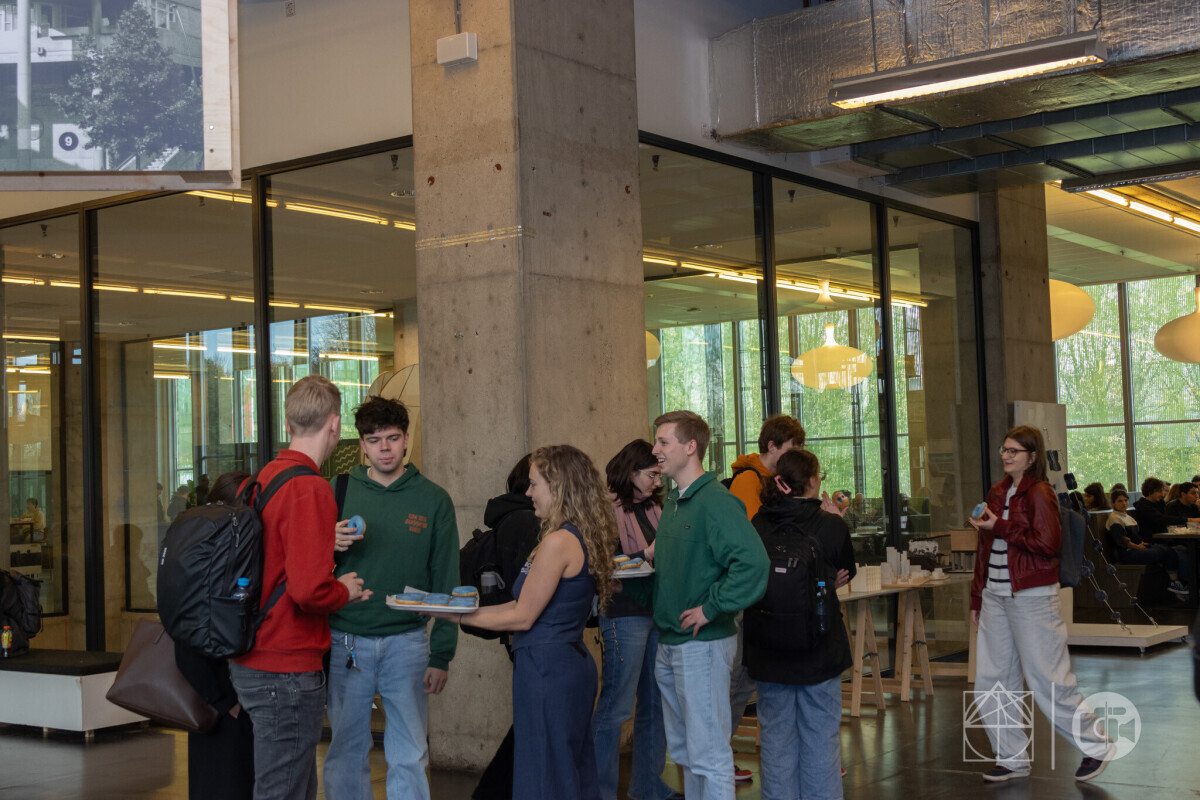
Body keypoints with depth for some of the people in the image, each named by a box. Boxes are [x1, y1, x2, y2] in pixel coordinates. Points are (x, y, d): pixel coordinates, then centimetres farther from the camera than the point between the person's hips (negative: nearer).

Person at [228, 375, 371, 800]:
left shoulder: (260, 480, 9)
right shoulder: (311, 490, -18)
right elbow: (309, 590, -25)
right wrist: (345, 591, -5)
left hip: (250, 663, 9)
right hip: (288, 670, -9)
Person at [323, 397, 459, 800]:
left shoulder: (433, 500, 2)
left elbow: (446, 582, 3)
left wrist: (442, 655, -1)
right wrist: (329, 546, -17)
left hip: (407, 642, 0)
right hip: (346, 641, 1)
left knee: (409, 755, 5)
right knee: (345, 752, 9)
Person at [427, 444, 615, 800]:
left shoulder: (559, 542, -18)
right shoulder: (584, 538, 10)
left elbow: (523, 617, -14)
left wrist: (457, 616, -6)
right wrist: (470, 608, 12)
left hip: (546, 666, -10)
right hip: (574, 661, 10)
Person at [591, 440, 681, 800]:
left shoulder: (653, 508, 14)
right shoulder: (608, 508, -9)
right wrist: (646, 555, -20)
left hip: (657, 611, 8)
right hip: (624, 613, -8)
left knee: (655, 705, 13)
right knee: (615, 708, -4)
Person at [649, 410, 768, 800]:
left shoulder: (717, 502, -17)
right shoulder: (673, 502, 12)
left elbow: (753, 563, -28)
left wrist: (711, 608, -23)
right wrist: (652, 557, 7)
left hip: (703, 644, -9)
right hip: (669, 643, 9)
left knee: (708, 753, -3)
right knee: (684, 749, 18)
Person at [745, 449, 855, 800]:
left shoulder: (757, 525, -6)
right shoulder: (832, 526, -11)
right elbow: (847, 573, 8)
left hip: (769, 651, 2)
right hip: (818, 650, -2)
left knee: (776, 735, 12)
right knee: (820, 735, 7)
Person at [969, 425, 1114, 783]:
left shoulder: (1039, 494, -9)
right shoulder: (997, 493, 13)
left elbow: (1048, 543, -20)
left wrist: (1000, 527, -17)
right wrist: (977, 598, 16)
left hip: (1031, 598, -8)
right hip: (995, 596, 8)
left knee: (1047, 680, -3)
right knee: (992, 684, 9)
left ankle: (1097, 747, 13)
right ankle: (1012, 758, 20)